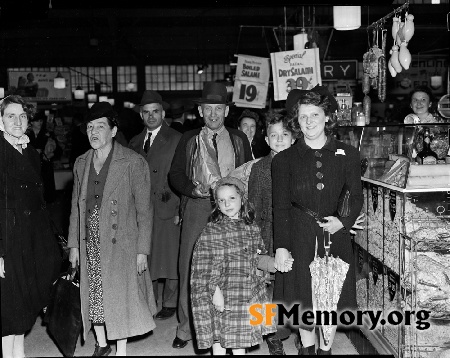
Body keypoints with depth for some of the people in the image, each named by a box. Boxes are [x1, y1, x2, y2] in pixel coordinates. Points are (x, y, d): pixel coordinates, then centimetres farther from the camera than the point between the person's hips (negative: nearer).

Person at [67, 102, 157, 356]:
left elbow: (144, 209, -8)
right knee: (93, 298, 12)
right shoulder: (81, 163, 8)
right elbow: (76, 207, 14)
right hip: (90, 245, 5)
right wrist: (74, 244, 10)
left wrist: (142, 250, -11)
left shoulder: (134, 162, -8)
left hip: (121, 244, -4)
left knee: (120, 299, 2)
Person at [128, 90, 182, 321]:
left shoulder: (176, 140, -1)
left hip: (167, 209, -4)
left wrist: (181, 209, -11)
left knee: (169, 257, 1)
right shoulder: (135, 143, 16)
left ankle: (170, 303, 14)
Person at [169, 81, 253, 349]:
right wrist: (192, 189, -10)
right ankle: (186, 328, 11)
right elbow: (175, 174, 8)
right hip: (197, 207, 0)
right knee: (190, 267, -1)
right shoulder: (189, 139, 9)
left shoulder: (239, 139, 11)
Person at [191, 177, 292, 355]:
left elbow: (259, 257, 14)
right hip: (221, 296, -4)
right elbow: (203, 266, -12)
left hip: (248, 296, 4)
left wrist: (275, 263, -3)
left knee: (240, 341, 14)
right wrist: (214, 290, -17)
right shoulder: (211, 230, -9)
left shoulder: (252, 229, 5)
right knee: (218, 340, 6)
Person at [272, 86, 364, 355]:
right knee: (303, 300, 6)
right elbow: (280, 207, -1)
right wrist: (281, 246, -8)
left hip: (335, 236, 1)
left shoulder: (347, 155, 3)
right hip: (299, 238, -1)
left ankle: (326, 348, 29)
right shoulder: (285, 159, 0)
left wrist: (344, 222, -10)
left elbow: (356, 198, 8)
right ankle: (308, 347, 29)